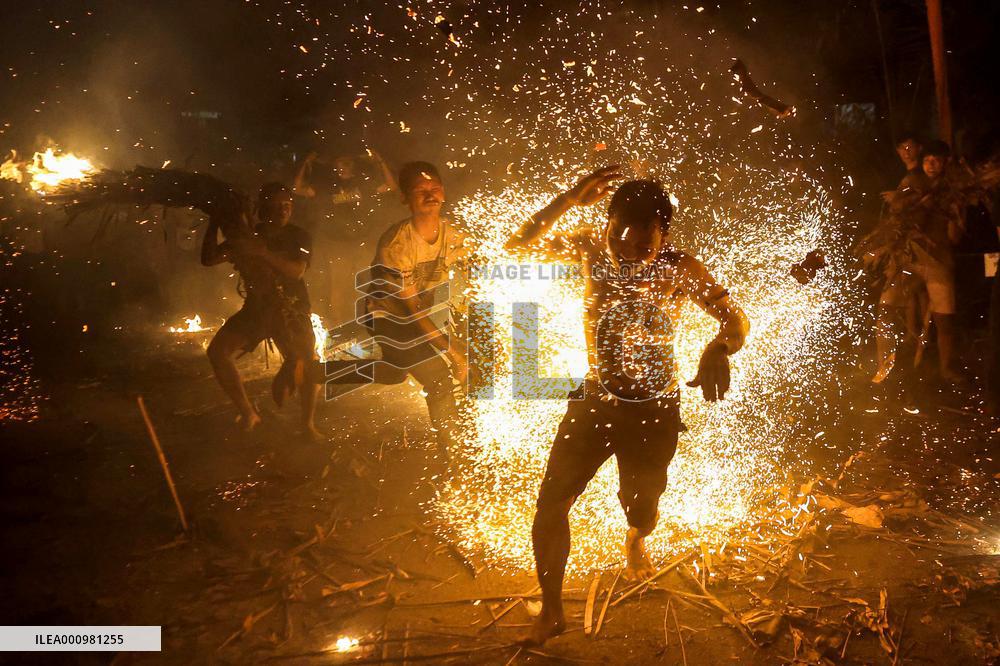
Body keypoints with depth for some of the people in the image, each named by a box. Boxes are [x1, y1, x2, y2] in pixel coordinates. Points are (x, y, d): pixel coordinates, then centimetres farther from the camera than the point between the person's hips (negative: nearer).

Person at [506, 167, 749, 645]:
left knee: (640, 509, 17)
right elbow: (519, 244, -14)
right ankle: (551, 612, 16)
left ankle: (636, 539, 58)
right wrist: (570, 199, -27)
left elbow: (735, 319, -21)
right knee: (550, 505, -5)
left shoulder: (679, 268, -16)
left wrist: (719, 348, -45)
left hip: (653, 412, -1)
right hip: (594, 400, 2)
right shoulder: (592, 249, -10)